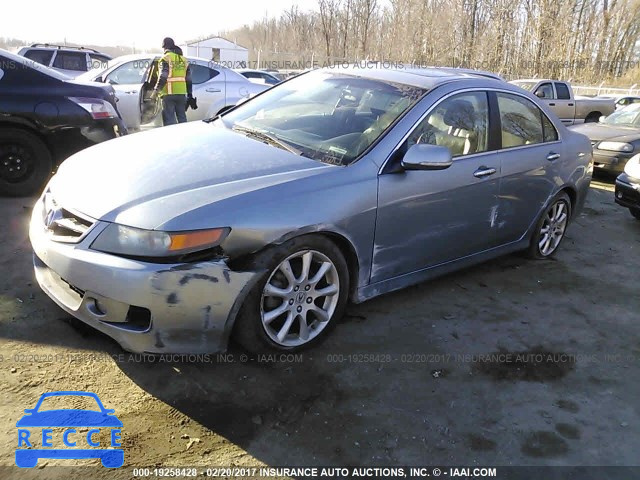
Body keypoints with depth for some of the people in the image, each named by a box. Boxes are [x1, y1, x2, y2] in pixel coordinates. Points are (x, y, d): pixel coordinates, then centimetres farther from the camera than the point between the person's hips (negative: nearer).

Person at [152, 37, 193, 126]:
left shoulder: (166, 58, -4)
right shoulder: (183, 59, 17)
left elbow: (163, 77, -14)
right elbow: (188, 79, 17)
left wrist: (156, 89, -10)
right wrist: (190, 94, 21)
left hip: (169, 93, -6)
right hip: (181, 93, 6)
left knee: (169, 118, -4)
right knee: (182, 117, 13)